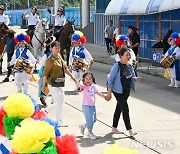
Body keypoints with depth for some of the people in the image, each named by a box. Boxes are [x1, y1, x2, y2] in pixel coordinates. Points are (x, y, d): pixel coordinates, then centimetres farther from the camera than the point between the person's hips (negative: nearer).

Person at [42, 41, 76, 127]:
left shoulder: (59, 56, 9)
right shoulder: (50, 60, -15)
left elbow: (65, 68, 21)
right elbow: (45, 73, -15)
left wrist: (71, 76, 23)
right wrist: (44, 85, -17)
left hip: (60, 83, 8)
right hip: (53, 83, -8)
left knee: (61, 101, 13)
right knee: (58, 102, -5)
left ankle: (46, 110, 31)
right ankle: (60, 121, 4)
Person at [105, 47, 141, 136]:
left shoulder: (129, 66, 4)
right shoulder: (117, 66, -16)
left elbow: (131, 77, 14)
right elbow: (110, 80, -13)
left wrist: (135, 78, -11)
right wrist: (109, 93, -14)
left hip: (126, 91, 7)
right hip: (118, 91, -7)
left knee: (119, 108, 15)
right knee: (125, 109, -9)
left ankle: (114, 128, 27)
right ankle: (129, 130, -7)